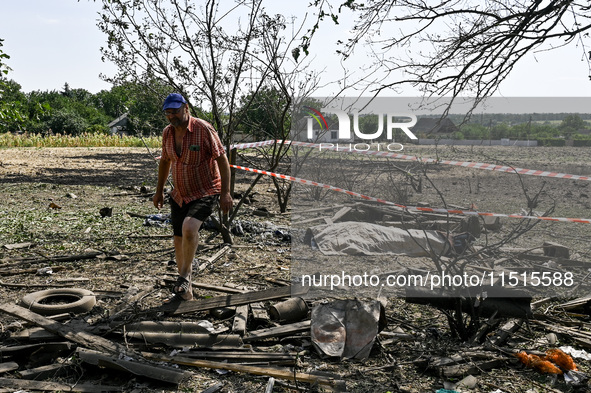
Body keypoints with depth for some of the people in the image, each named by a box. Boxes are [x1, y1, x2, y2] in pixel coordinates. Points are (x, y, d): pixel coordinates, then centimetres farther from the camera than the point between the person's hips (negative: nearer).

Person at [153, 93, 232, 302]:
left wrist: (225, 192, -19)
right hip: (179, 195, 7)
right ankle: (184, 291, 23)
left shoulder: (203, 129, -16)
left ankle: (184, 276, -10)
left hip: (205, 193, -6)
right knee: (179, 240, 9)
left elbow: (222, 159, -15)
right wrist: (159, 190, 21)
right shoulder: (167, 133, 3)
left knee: (189, 227, -30)